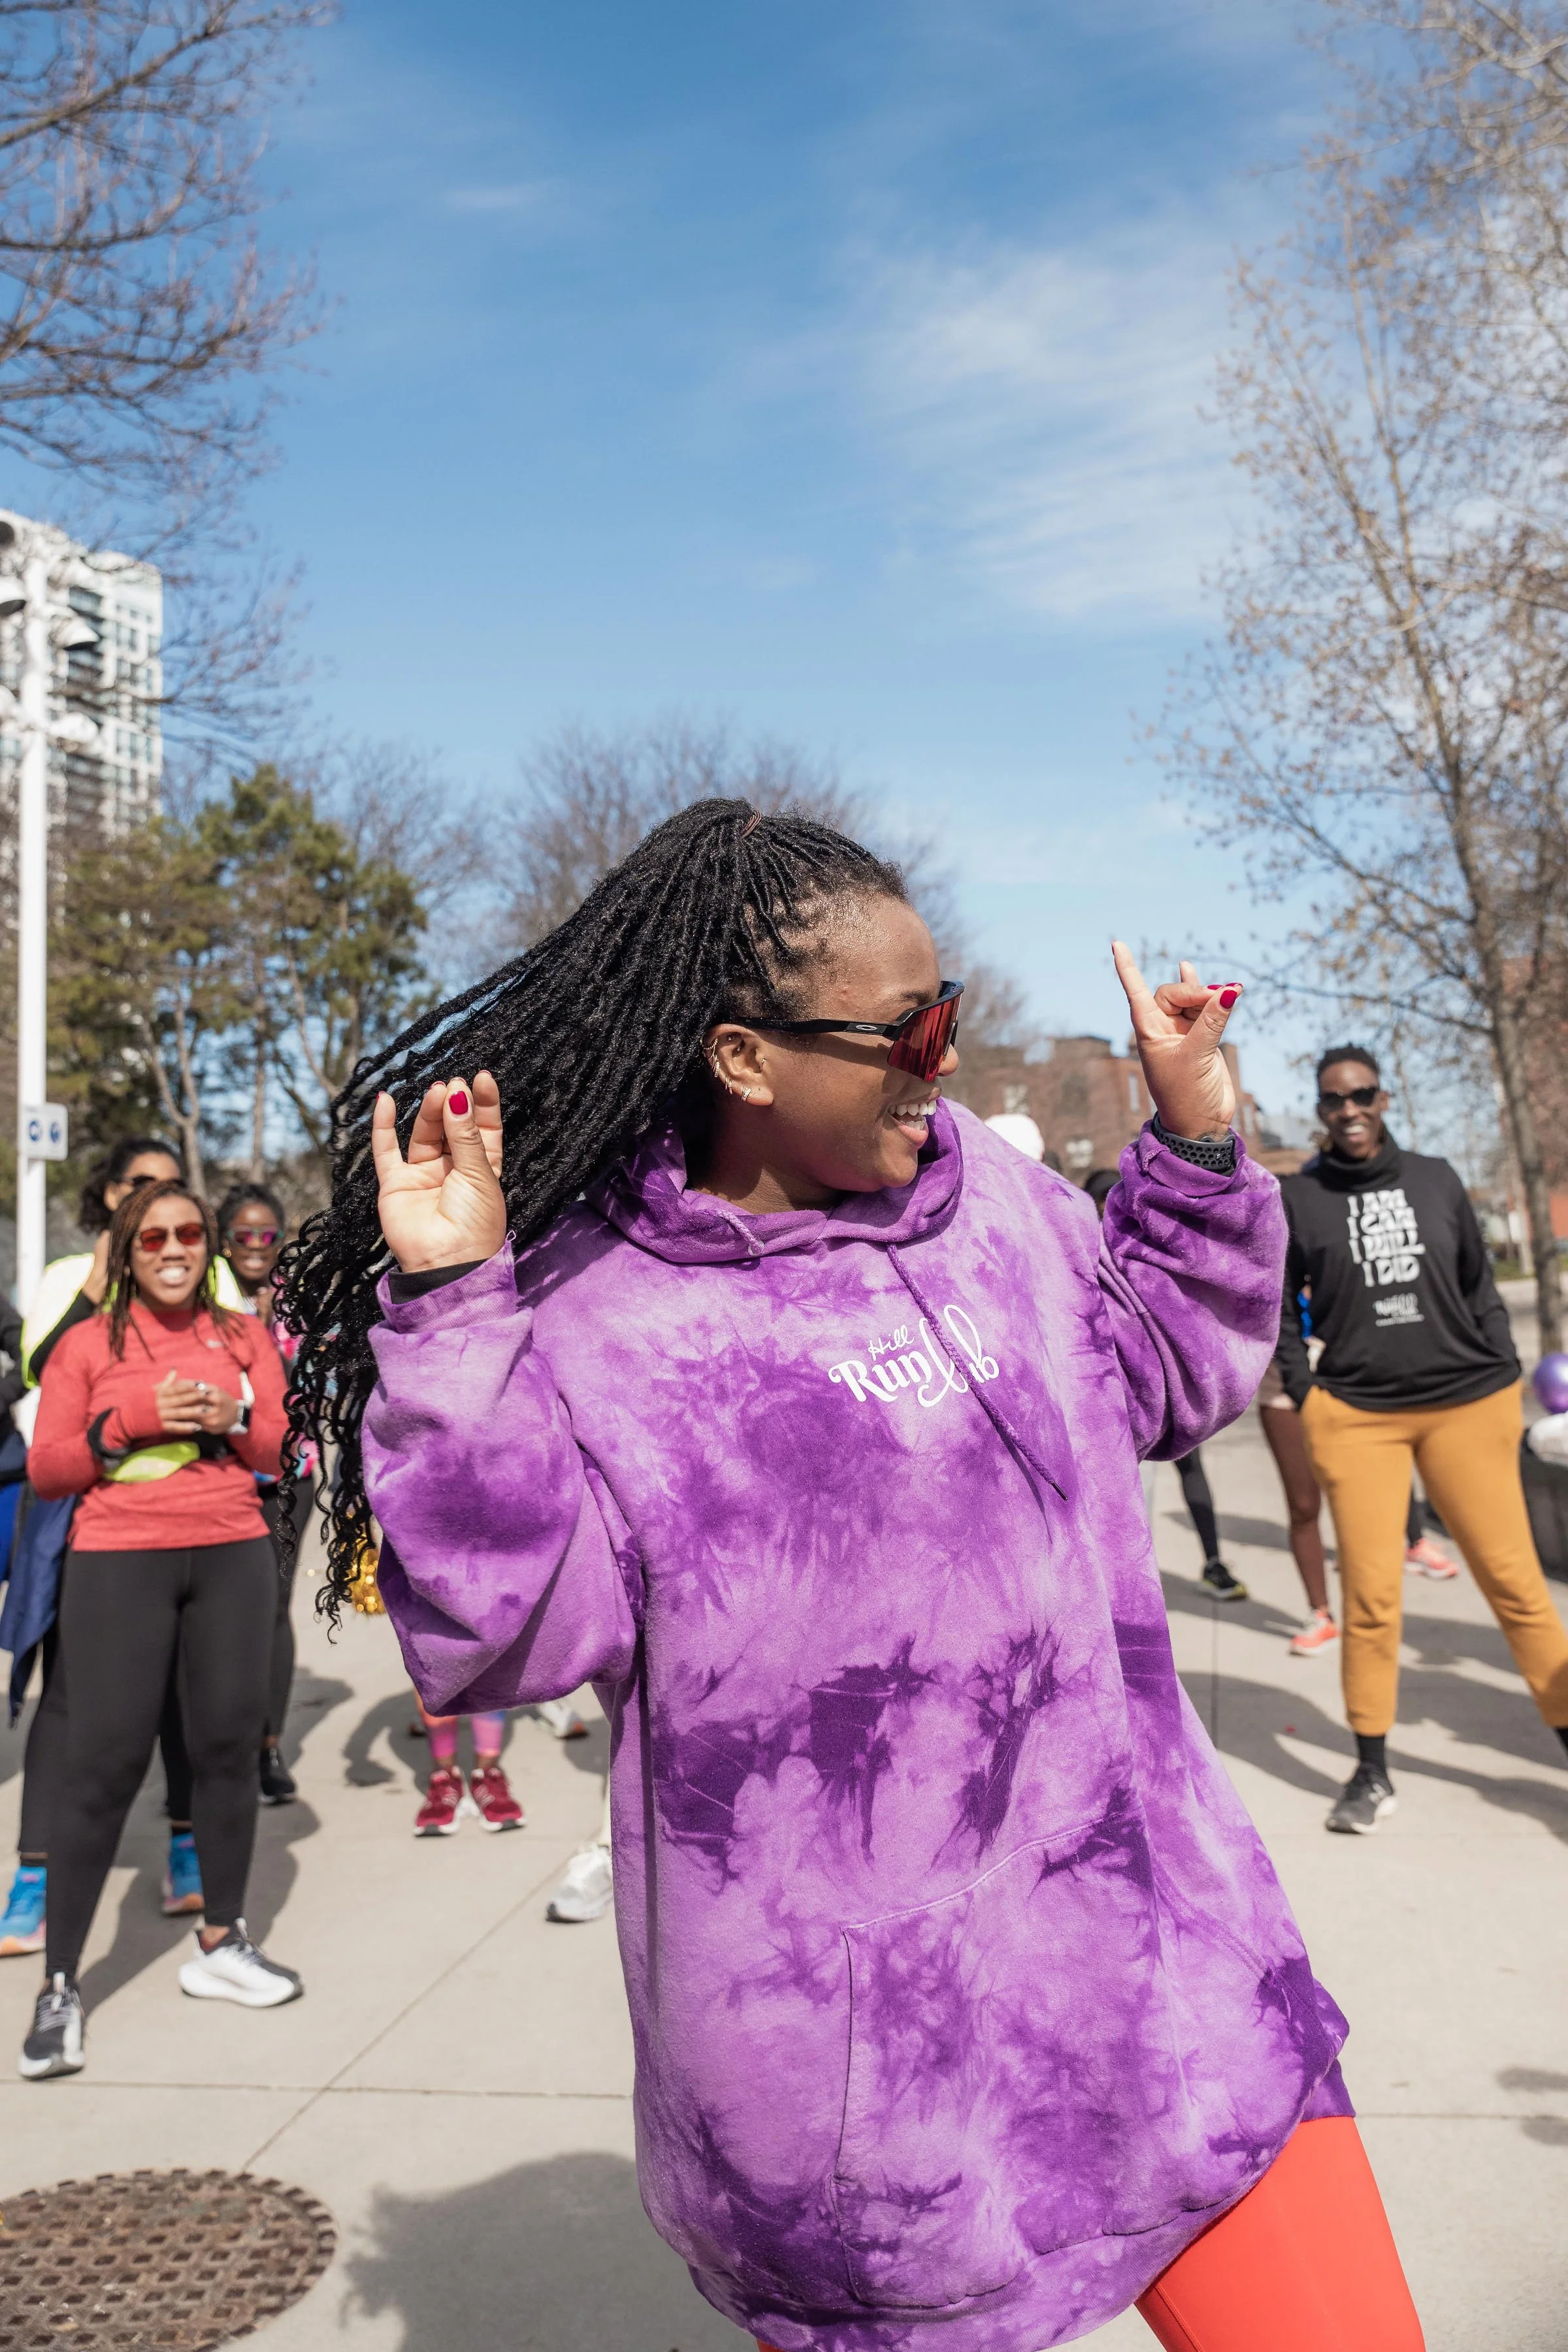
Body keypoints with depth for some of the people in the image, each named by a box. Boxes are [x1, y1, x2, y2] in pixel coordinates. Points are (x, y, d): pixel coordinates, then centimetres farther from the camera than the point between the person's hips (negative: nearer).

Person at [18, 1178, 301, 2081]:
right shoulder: (88, 1344, 3)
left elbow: (288, 1450, 9)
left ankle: (222, 1944, 23)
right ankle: (61, 1986, 6)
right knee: (106, 1760, -5)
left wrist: (234, 1417, -11)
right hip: (119, 1563, -3)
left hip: (232, 1556, 3)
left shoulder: (244, 1336, 10)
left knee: (230, 1743, 7)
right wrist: (131, 1420, -14)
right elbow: (46, 1469, 0)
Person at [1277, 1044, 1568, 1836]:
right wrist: (1303, 1392, 2)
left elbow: (1480, 1288, 14)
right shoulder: (1296, 1198, 4)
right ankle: (1371, 1771, 11)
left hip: (1466, 1403, 2)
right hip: (1356, 1414, -1)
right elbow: (1275, 1307, 11)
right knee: (1370, 1593, -3)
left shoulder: (1436, 1180, 9)